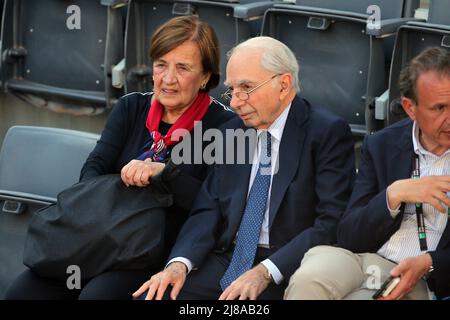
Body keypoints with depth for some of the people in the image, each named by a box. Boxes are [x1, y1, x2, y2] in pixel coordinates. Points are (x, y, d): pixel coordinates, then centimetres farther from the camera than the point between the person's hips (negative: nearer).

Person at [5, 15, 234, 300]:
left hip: (168, 253, -4)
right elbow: (94, 167, 4)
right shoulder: (131, 108, 14)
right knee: (23, 291, -18)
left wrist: (163, 172, -21)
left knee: (97, 294, -33)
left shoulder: (224, 125, -1)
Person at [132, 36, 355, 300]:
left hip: (285, 270, -5)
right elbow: (209, 210, 9)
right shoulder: (231, 133, 14)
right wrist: (180, 263, -11)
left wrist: (265, 273, -23)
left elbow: (332, 223, -14)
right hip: (228, 259, 6)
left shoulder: (328, 132, -6)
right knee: (151, 295, -16)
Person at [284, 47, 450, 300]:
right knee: (308, 280, -33)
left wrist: (428, 263, -16)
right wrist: (395, 194, -12)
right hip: (357, 257, 3)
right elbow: (349, 237, 4)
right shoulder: (381, 146, 10)